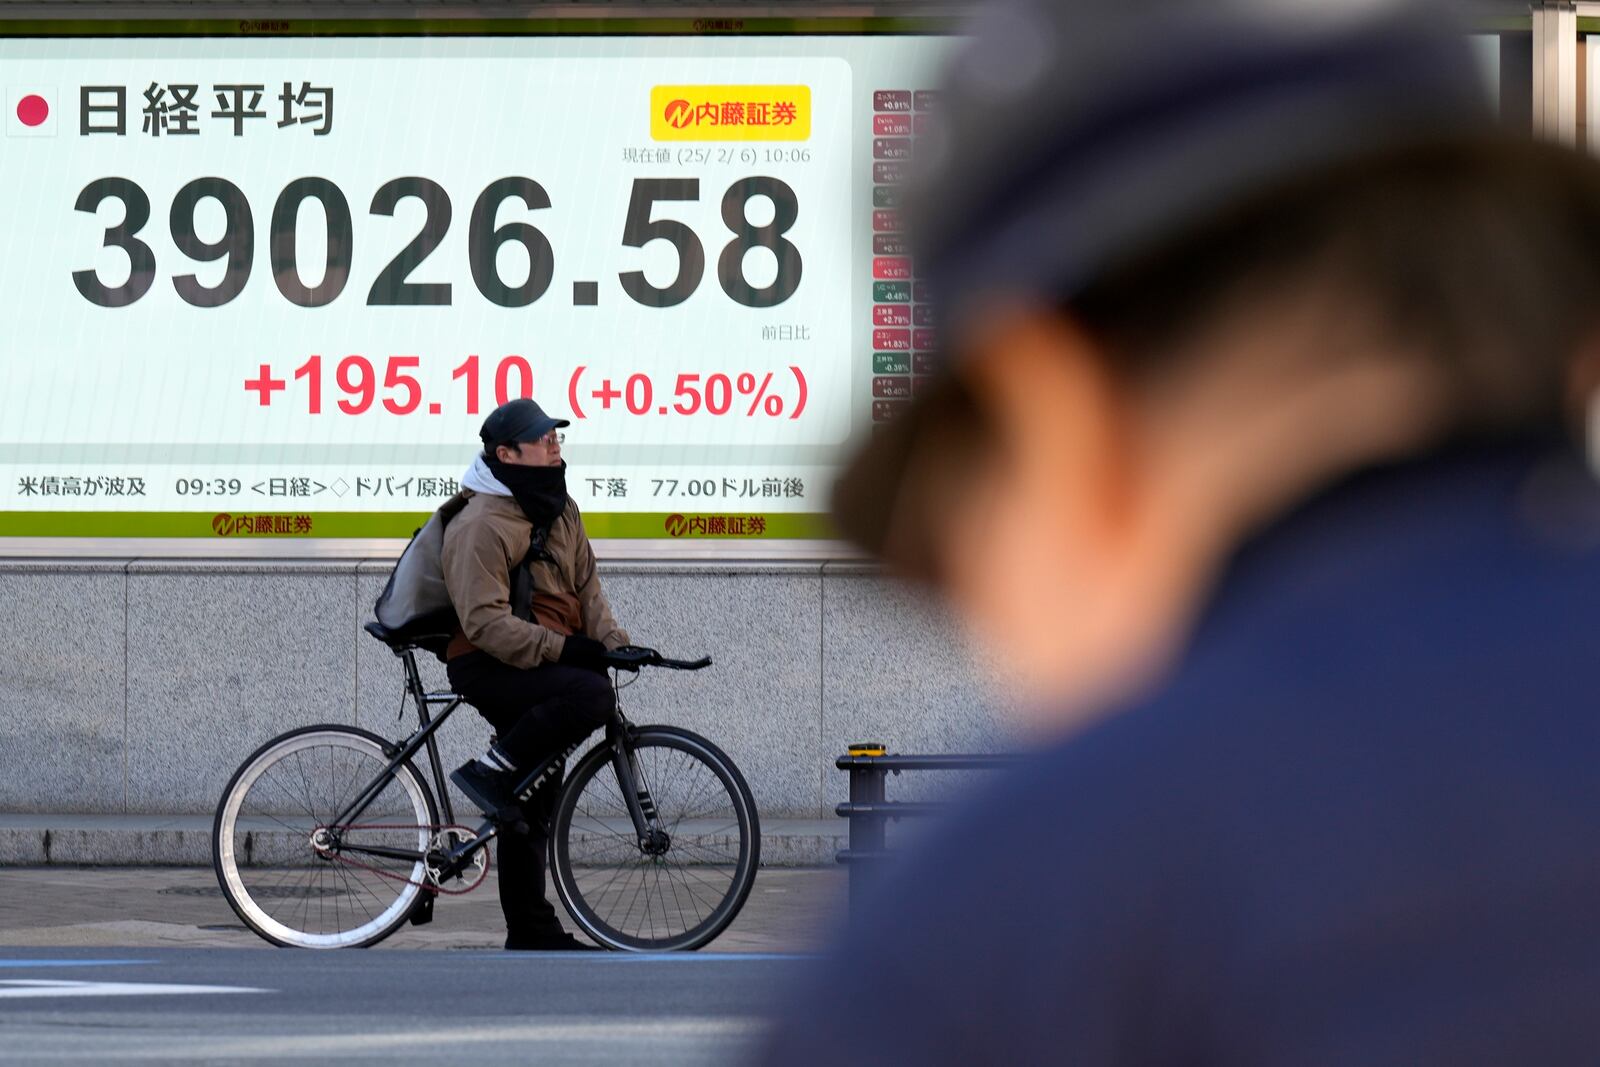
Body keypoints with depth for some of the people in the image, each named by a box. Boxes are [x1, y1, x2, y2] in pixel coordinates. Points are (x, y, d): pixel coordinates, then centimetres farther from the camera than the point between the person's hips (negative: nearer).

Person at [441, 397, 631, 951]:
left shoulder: (560, 510, 10)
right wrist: (564, 649, -31)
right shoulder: (481, 525, -19)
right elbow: (485, 621, -25)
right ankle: (492, 772, -18)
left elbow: (585, 585, 14)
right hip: (489, 670, -9)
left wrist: (610, 640, -5)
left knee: (533, 808, 11)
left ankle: (532, 931, 17)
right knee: (592, 695, -32)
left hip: (539, 668, 9)